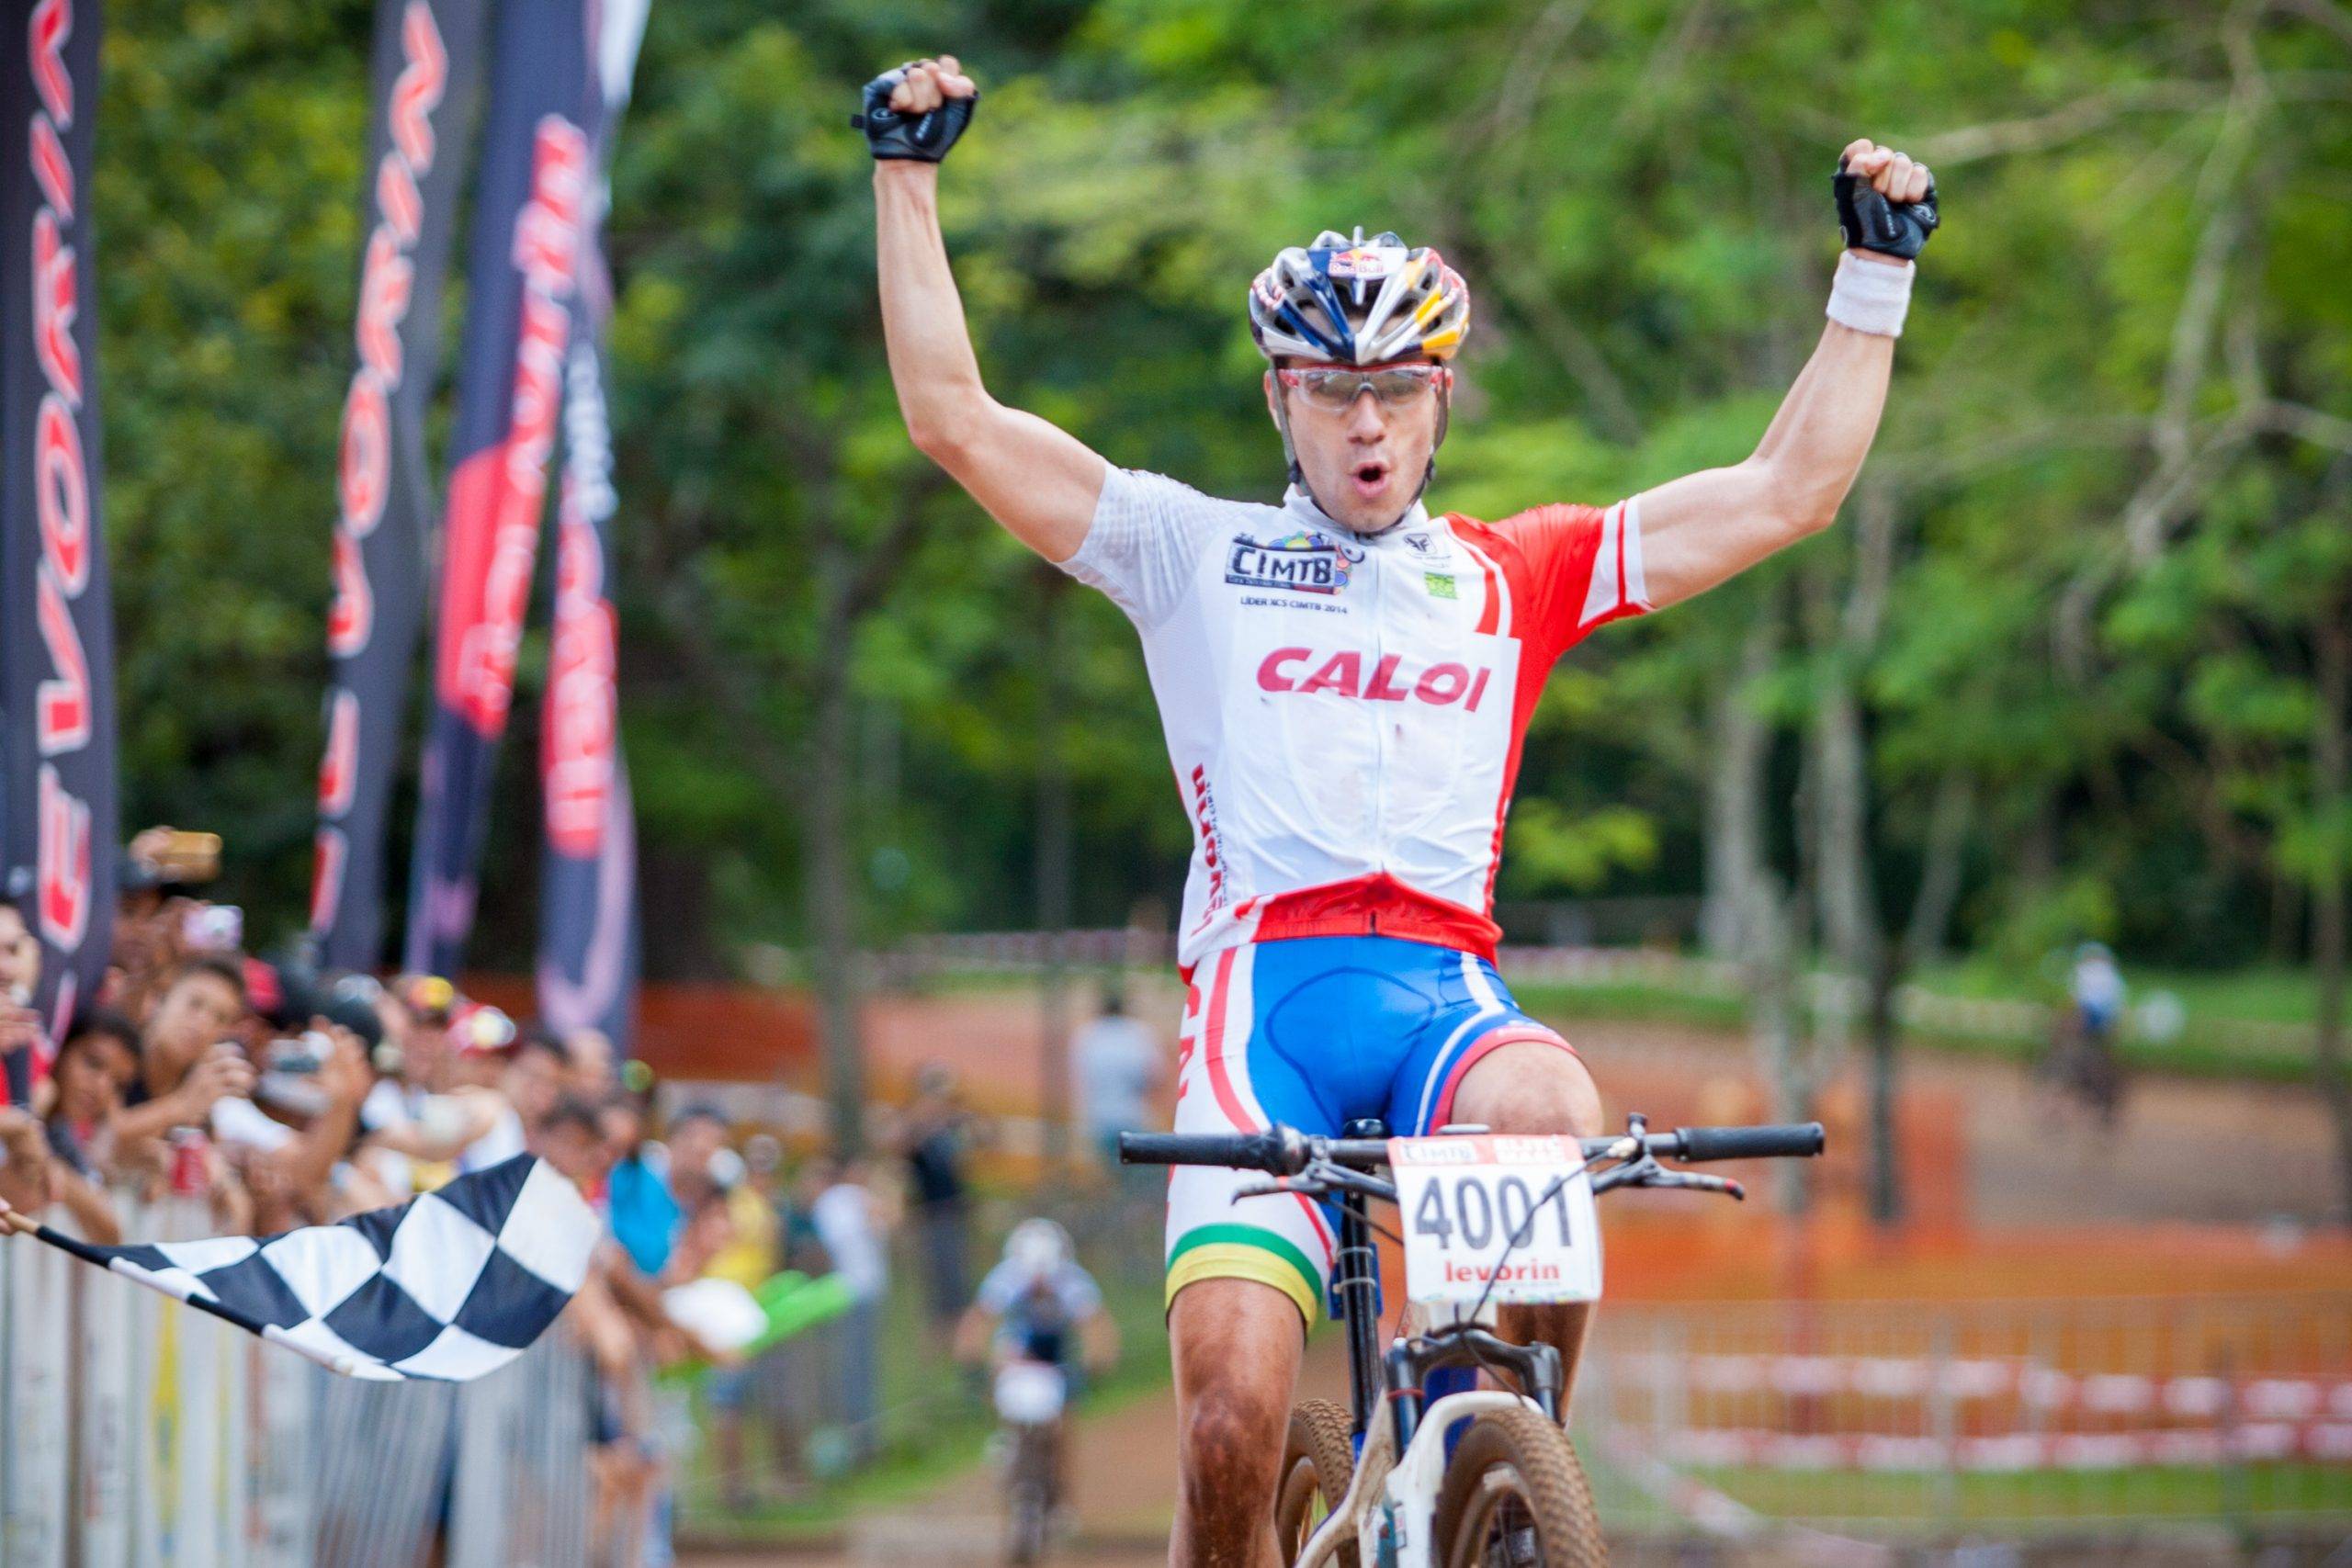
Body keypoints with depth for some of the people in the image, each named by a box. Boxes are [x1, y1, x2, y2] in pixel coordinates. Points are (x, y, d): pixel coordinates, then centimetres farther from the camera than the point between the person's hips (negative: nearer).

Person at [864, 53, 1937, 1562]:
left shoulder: (1511, 575, 22)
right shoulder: (1197, 550, 18)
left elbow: (1789, 489, 21)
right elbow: (955, 417, 12)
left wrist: (1877, 268, 18)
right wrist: (909, 176, 8)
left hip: (1448, 990, 1)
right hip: (1265, 982, -1)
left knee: (1546, 1114, -36)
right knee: (1235, 1416, -20)